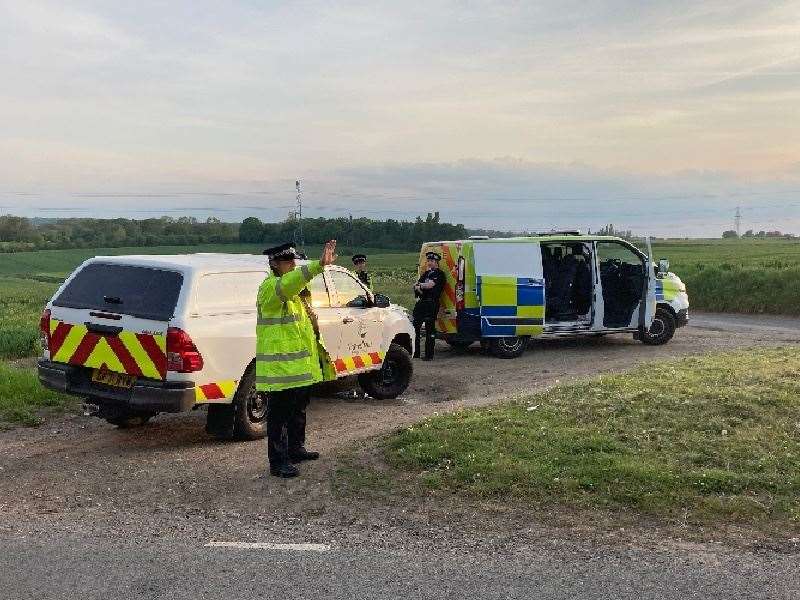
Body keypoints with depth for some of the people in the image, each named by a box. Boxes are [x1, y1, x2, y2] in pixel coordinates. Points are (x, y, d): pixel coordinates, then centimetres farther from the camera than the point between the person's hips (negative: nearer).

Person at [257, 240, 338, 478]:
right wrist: (319, 265, -50)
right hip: (279, 367, -10)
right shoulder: (269, 287, -16)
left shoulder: (294, 291, 17)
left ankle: (296, 449, 36)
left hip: (299, 365, 10)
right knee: (279, 416, -4)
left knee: (298, 409, 21)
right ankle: (278, 463, 2)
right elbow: (287, 284, -40)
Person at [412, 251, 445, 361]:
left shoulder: (439, 274, -4)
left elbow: (430, 285, -16)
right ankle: (415, 353, 17)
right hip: (421, 303, 9)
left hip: (431, 303, -9)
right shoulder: (426, 273, 21)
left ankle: (429, 355, -5)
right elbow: (415, 286, 13)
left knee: (430, 329, -7)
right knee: (415, 327, 9)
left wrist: (419, 285, 0)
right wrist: (419, 288, -9)